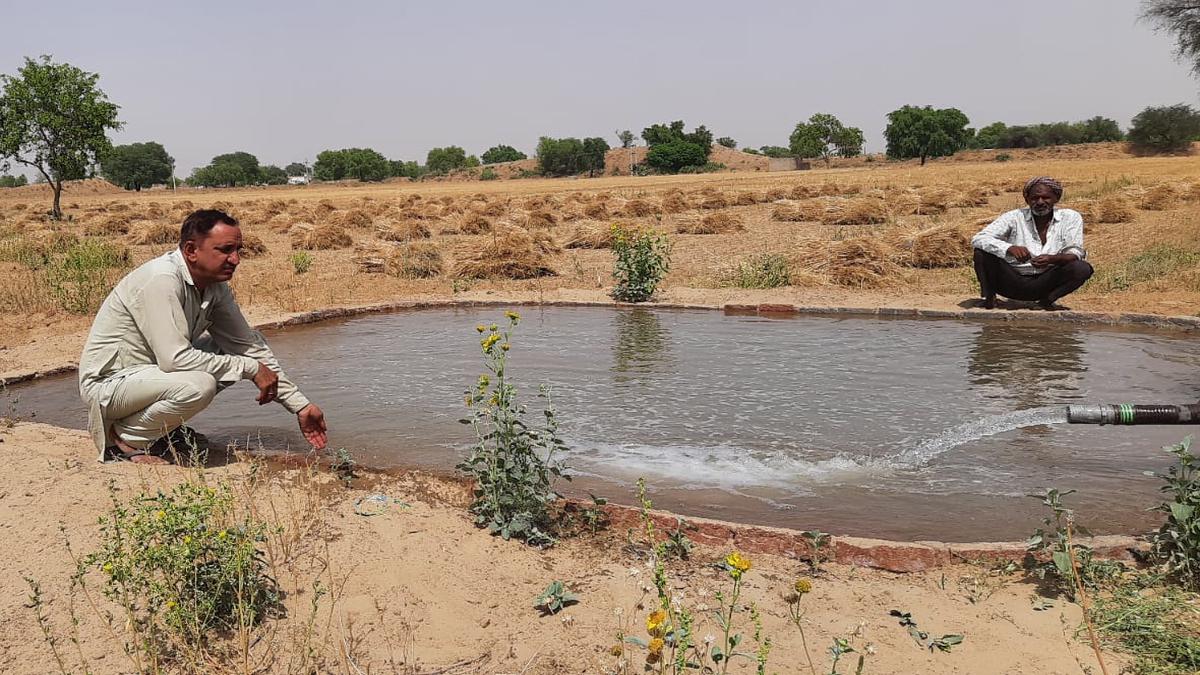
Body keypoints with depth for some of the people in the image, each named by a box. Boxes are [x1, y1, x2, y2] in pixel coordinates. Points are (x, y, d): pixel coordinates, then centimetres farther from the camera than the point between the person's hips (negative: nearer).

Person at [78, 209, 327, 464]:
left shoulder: (215, 286, -2)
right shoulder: (161, 280, -26)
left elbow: (248, 345, 3)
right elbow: (175, 358, -32)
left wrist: (301, 406, -1)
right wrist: (250, 368, -24)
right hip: (106, 383, -9)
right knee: (199, 385, -33)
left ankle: (166, 428, 8)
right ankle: (125, 438, -8)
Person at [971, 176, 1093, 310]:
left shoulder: (1070, 217, 1)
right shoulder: (1014, 217, -5)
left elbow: (1075, 253, -7)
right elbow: (978, 239, -17)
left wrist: (1053, 259, -31)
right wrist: (1010, 248, -36)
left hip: (1045, 284, 1)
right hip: (1012, 282, -1)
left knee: (1083, 269, -23)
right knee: (982, 252, -24)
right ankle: (989, 297, -3)